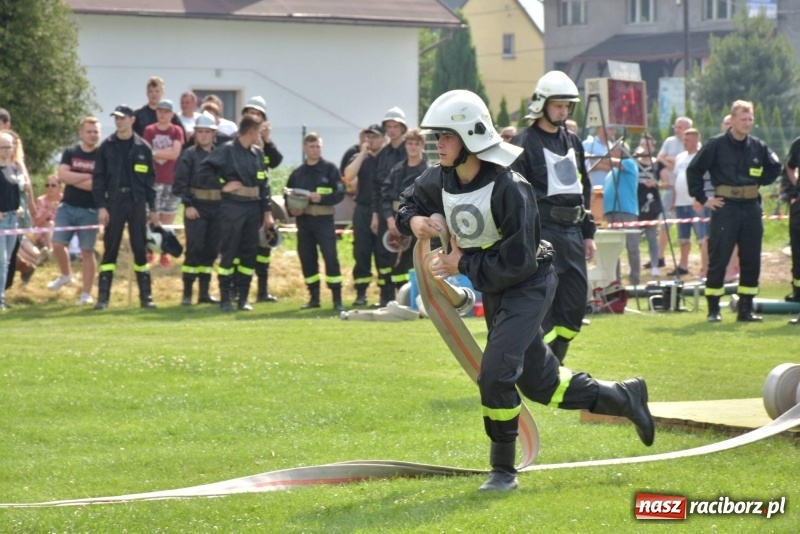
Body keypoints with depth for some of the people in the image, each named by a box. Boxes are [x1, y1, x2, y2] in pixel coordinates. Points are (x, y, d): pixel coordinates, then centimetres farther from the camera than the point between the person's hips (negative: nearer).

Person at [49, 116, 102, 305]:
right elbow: (62, 175, -8)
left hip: (89, 210, -3)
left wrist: (73, 180, -9)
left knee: (87, 251, 0)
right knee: (58, 244, -5)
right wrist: (87, 177, -12)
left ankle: (86, 294, 5)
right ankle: (65, 275, 23)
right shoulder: (70, 153, 6)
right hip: (68, 207, 3)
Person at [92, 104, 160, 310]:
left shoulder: (143, 148, 6)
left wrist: (153, 209, 5)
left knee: (140, 249, 3)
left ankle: (146, 295, 9)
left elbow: (150, 180, 8)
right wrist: (101, 206, -6)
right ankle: (103, 296, 1)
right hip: (114, 202, -1)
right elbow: (98, 178, 2)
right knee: (110, 249, -1)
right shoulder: (106, 147, 4)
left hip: (137, 203, 1)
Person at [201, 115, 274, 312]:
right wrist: (222, 185, -10)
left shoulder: (257, 153, 13)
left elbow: (264, 185, 15)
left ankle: (243, 297, 12)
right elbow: (205, 168, -9)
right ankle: (225, 298, 0)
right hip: (232, 207, -6)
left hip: (253, 208, 6)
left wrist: (267, 212, 10)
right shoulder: (227, 150, -5)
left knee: (249, 253, 6)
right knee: (228, 253, -3)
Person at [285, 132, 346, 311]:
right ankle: (314, 297, 14)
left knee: (330, 257, -9)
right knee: (306, 258, 5)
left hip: (324, 219, -4)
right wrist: (291, 209, -5)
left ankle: (337, 299, -8)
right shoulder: (297, 173, 13)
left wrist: (321, 198, -20)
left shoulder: (330, 169, 2)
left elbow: (339, 193, -4)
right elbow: (288, 197, 16)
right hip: (303, 220, 4)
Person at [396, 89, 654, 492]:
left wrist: (463, 265, -21)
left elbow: (519, 263, -28)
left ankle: (503, 470, -3)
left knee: (495, 374, -19)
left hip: (528, 286, -8)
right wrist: (413, 220, -11)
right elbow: (410, 201, 13)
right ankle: (624, 398, 35)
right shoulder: (440, 179, -7)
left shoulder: (509, 189, -28)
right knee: (537, 380, 16)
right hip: (493, 290, 8)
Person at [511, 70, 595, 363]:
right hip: (543, 231, -7)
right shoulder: (525, 143, -5)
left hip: (572, 230, 8)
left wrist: (588, 233, 19)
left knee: (576, 303, 8)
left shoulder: (572, 142, 18)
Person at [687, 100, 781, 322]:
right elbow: (693, 170, 0)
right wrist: (702, 198, -3)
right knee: (718, 260, -4)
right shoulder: (716, 145, -4)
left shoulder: (758, 146, 6)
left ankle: (746, 308, 13)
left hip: (751, 207, 4)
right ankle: (713, 310, 1)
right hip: (725, 208, -4)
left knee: (751, 260, 6)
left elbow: (775, 167, 20)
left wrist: (760, 182, 9)